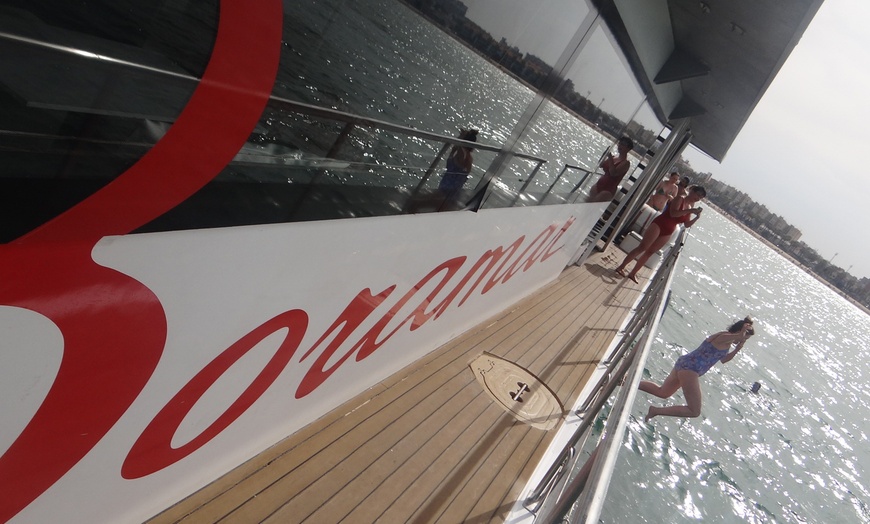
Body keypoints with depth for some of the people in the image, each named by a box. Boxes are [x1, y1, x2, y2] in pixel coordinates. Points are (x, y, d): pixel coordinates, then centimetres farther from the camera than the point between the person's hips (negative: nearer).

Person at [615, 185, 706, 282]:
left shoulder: (691, 207, 12)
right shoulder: (680, 199, -8)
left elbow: (687, 224, 12)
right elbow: (673, 213, -23)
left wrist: (697, 217, -3)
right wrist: (690, 211, -24)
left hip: (667, 233, 7)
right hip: (658, 225, -7)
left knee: (649, 252, 7)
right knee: (642, 247, -9)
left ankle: (633, 273, 12)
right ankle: (621, 267, -3)